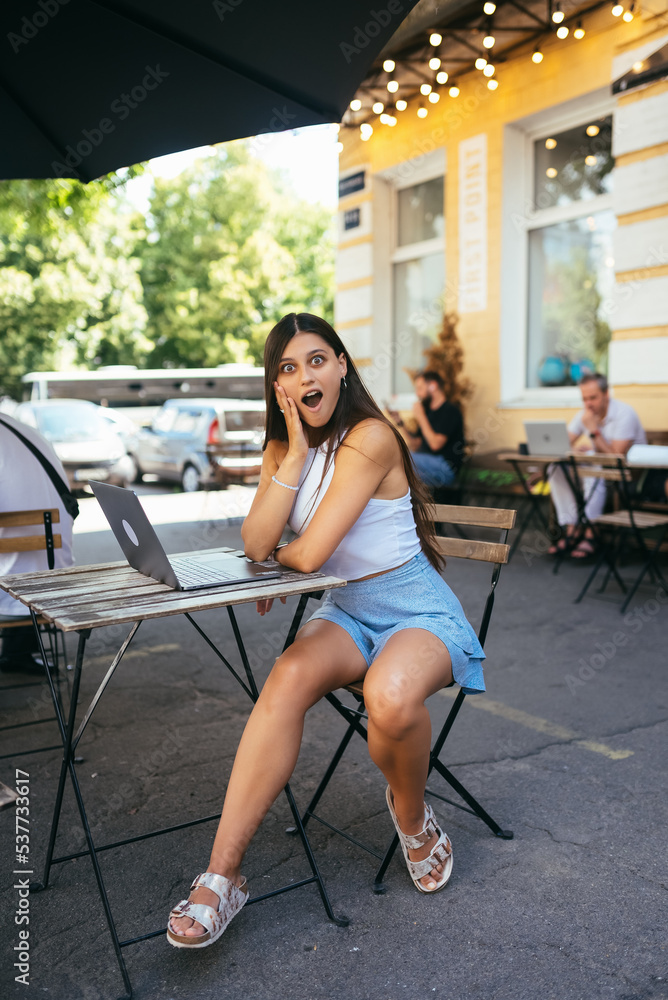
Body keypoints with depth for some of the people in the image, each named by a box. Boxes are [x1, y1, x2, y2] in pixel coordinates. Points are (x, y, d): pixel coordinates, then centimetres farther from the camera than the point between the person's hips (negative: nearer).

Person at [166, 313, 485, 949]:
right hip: (345, 612, 5)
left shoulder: (370, 438, -18)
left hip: (418, 611, -5)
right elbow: (255, 546, -10)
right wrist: (296, 451, -13)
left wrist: (276, 559, -1)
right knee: (289, 678, -27)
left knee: (390, 696, -36)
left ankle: (411, 814, 0)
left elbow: (308, 553, -24)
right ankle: (222, 876, -22)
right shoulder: (282, 447, 5)